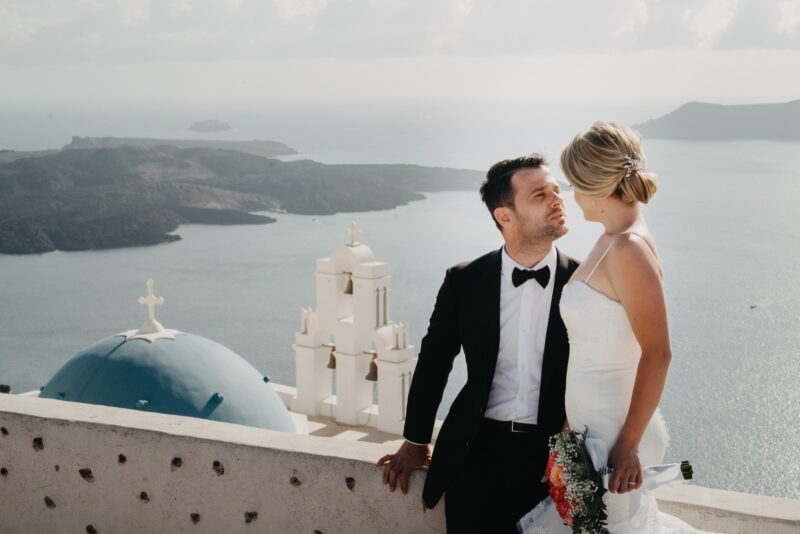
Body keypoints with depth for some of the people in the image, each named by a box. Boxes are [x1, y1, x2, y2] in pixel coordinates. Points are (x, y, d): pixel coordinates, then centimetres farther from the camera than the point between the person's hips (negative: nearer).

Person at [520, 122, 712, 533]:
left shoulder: (629, 249, -20)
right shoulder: (612, 242, 7)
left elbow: (657, 355, -22)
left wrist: (627, 446, -21)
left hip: (614, 432, -9)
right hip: (591, 425, 9)